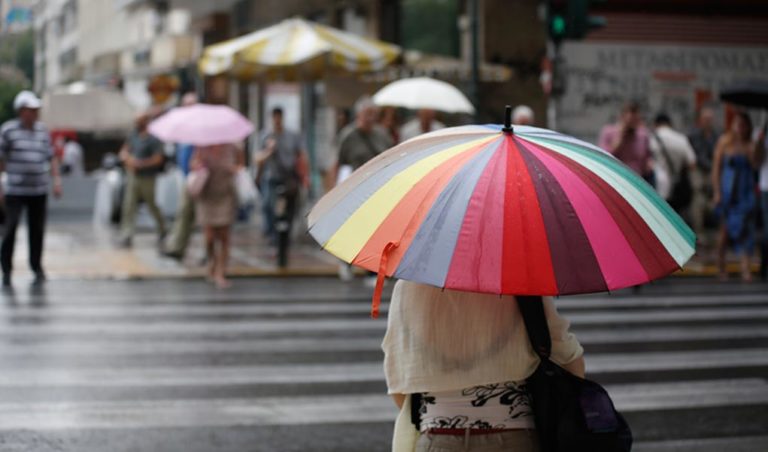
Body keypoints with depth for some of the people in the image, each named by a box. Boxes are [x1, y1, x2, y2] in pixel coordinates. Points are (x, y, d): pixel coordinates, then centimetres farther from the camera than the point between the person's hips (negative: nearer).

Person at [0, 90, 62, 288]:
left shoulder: (42, 130, 9)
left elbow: (51, 157, 16)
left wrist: (56, 179, 8)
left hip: (39, 190, 4)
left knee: (37, 229, 6)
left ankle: (37, 268, 20)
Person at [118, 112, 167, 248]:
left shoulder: (153, 139, -12)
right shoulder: (133, 135, 8)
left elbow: (158, 159, -18)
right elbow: (124, 151, 17)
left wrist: (139, 164, -20)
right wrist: (128, 159, -6)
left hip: (147, 179, -5)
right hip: (133, 177, 5)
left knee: (152, 205, 10)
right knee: (129, 206, -5)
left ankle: (162, 230, 34)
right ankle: (126, 236, -7)